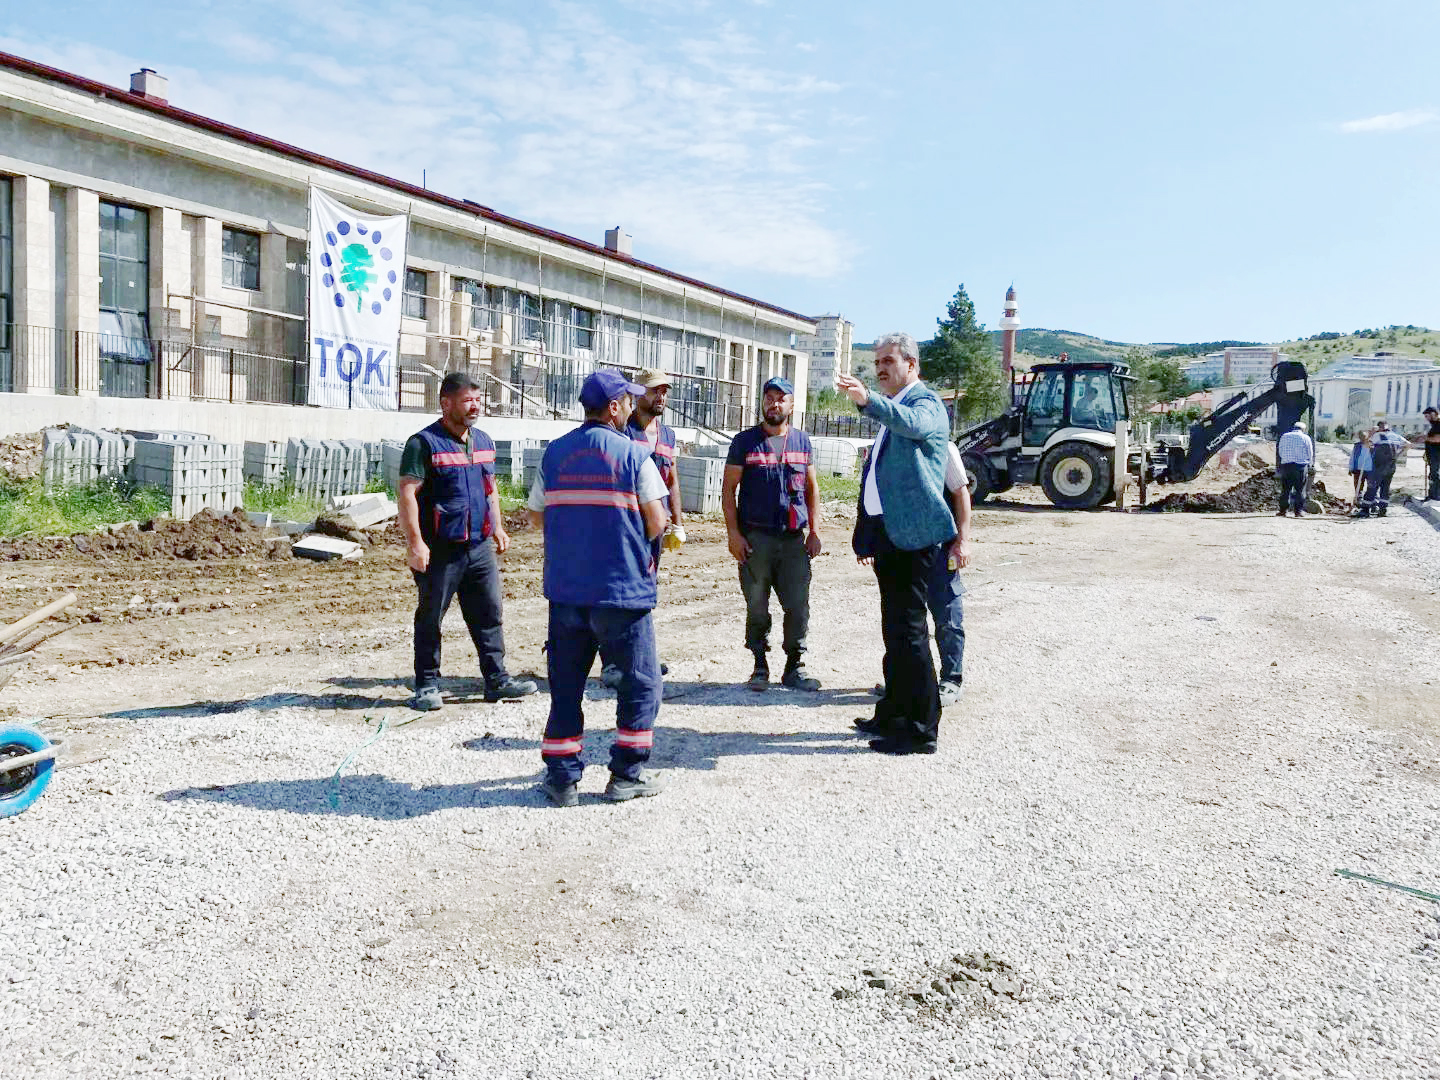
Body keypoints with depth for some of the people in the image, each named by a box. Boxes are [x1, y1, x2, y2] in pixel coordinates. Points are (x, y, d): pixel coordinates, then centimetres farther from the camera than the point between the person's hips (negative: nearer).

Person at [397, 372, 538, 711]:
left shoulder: (483, 441, 15)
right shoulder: (424, 443, -8)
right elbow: (406, 494, -13)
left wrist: (497, 527, 18)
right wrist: (415, 543, -19)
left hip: (480, 545, 6)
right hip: (439, 548, -6)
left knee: (488, 613, 7)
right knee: (430, 618, 4)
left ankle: (497, 679, 14)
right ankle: (427, 686, 14)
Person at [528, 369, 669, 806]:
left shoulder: (554, 454, 5)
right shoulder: (635, 455, -7)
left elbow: (537, 517, 8)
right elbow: (655, 525, -8)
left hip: (565, 590, 4)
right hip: (624, 590, -4)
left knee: (565, 684, 12)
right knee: (640, 682, 11)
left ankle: (562, 776, 16)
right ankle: (627, 774, 15)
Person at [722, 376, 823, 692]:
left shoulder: (801, 441, 12)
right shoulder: (745, 441, 3)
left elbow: (812, 489, 14)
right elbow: (728, 488, 1)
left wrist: (814, 532, 6)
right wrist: (733, 533, -8)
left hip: (794, 539, 2)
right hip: (755, 538, -2)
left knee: (798, 607, 2)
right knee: (757, 608, 5)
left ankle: (794, 667, 14)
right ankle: (760, 666, 17)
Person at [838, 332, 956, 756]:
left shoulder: (926, 403, -7)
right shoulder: (891, 410, 21)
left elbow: (912, 423, -33)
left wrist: (867, 400, -49)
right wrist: (867, 536, 23)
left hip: (913, 534, -9)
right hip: (888, 532, 9)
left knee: (909, 631, -8)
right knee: (895, 631, 16)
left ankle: (921, 730, -1)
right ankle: (894, 715, 26)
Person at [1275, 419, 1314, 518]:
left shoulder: (1284, 437, 6)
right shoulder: (1305, 438, -1)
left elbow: (1280, 452, 10)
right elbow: (1310, 454, 4)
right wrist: (1309, 465, 19)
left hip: (1286, 465, 2)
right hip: (1301, 466, -2)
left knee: (1285, 489, 5)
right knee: (1300, 489, 3)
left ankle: (1282, 510, 4)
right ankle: (1299, 510, 1)